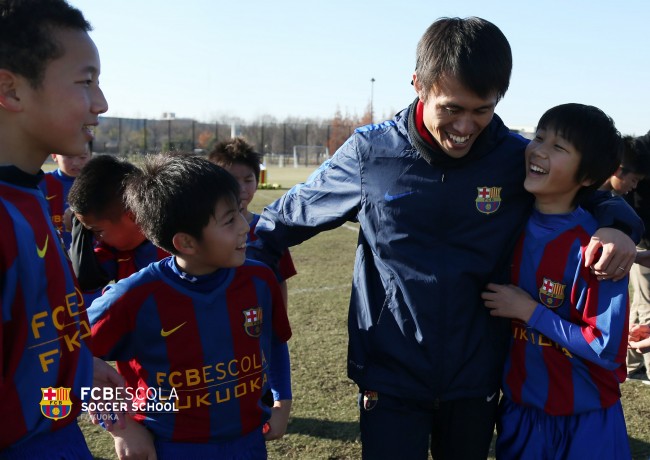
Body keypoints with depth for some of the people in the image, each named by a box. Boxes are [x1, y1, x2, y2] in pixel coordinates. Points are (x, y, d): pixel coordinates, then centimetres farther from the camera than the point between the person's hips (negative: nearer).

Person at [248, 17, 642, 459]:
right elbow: (288, 217, 3)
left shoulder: (518, 159, -7)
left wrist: (616, 224, -14)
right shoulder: (370, 151, -9)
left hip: (476, 381, 2)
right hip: (390, 379, -2)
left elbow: (589, 189, 8)